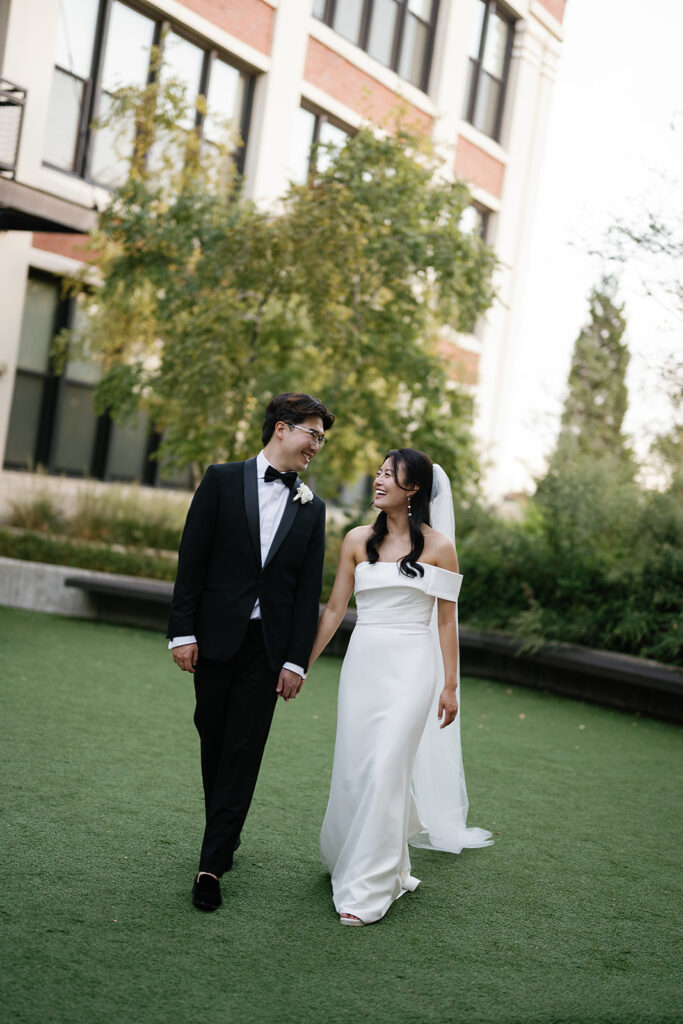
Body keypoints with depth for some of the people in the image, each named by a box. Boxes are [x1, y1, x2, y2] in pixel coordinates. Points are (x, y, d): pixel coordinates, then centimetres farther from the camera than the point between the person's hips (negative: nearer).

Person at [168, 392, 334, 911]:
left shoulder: (312, 507, 7)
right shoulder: (223, 480, 1)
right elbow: (192, 560, -2)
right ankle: (225, 834, 30)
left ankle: (213, 864, 1)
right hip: (217, 636, -1)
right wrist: (182, 631, -8)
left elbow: (309, 590, 4)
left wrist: (297, 660, -2)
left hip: (269, 646, 1)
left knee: (244, 752, -2)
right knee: (214, 742, 11)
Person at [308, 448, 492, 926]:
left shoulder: (438, 546, -1)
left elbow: (446, 620, 3)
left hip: (412, 665, -3)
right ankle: (350, 856, 32)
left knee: (386, 768, -9)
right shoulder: (358, 540, 6)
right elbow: (335, 609, 10)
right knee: (353, 769, 6)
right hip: (363, 660, 3)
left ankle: (367, 889, -1)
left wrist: (450, 686, 1)